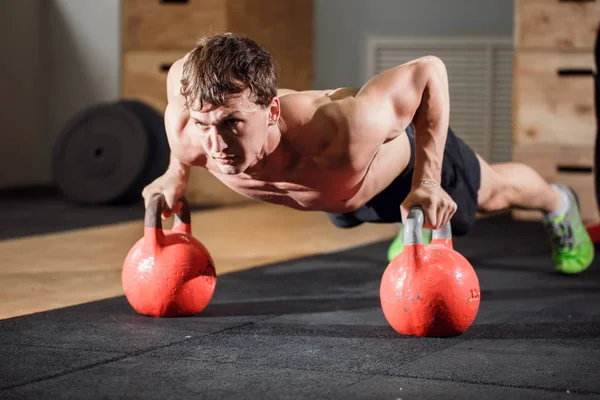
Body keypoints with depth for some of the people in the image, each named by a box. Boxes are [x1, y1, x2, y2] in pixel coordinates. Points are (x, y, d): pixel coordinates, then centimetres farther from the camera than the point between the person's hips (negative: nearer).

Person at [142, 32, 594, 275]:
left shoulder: (344, 132, -53)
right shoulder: (190, 133, -41)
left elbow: (429, 71, -37)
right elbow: (180, 72, -17)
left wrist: (426, 182, -37)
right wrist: (177, 172, -12)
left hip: (410, 146, -3)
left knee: (492, 193, 30)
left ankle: (558, 203, 64)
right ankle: (410, 223, 75)